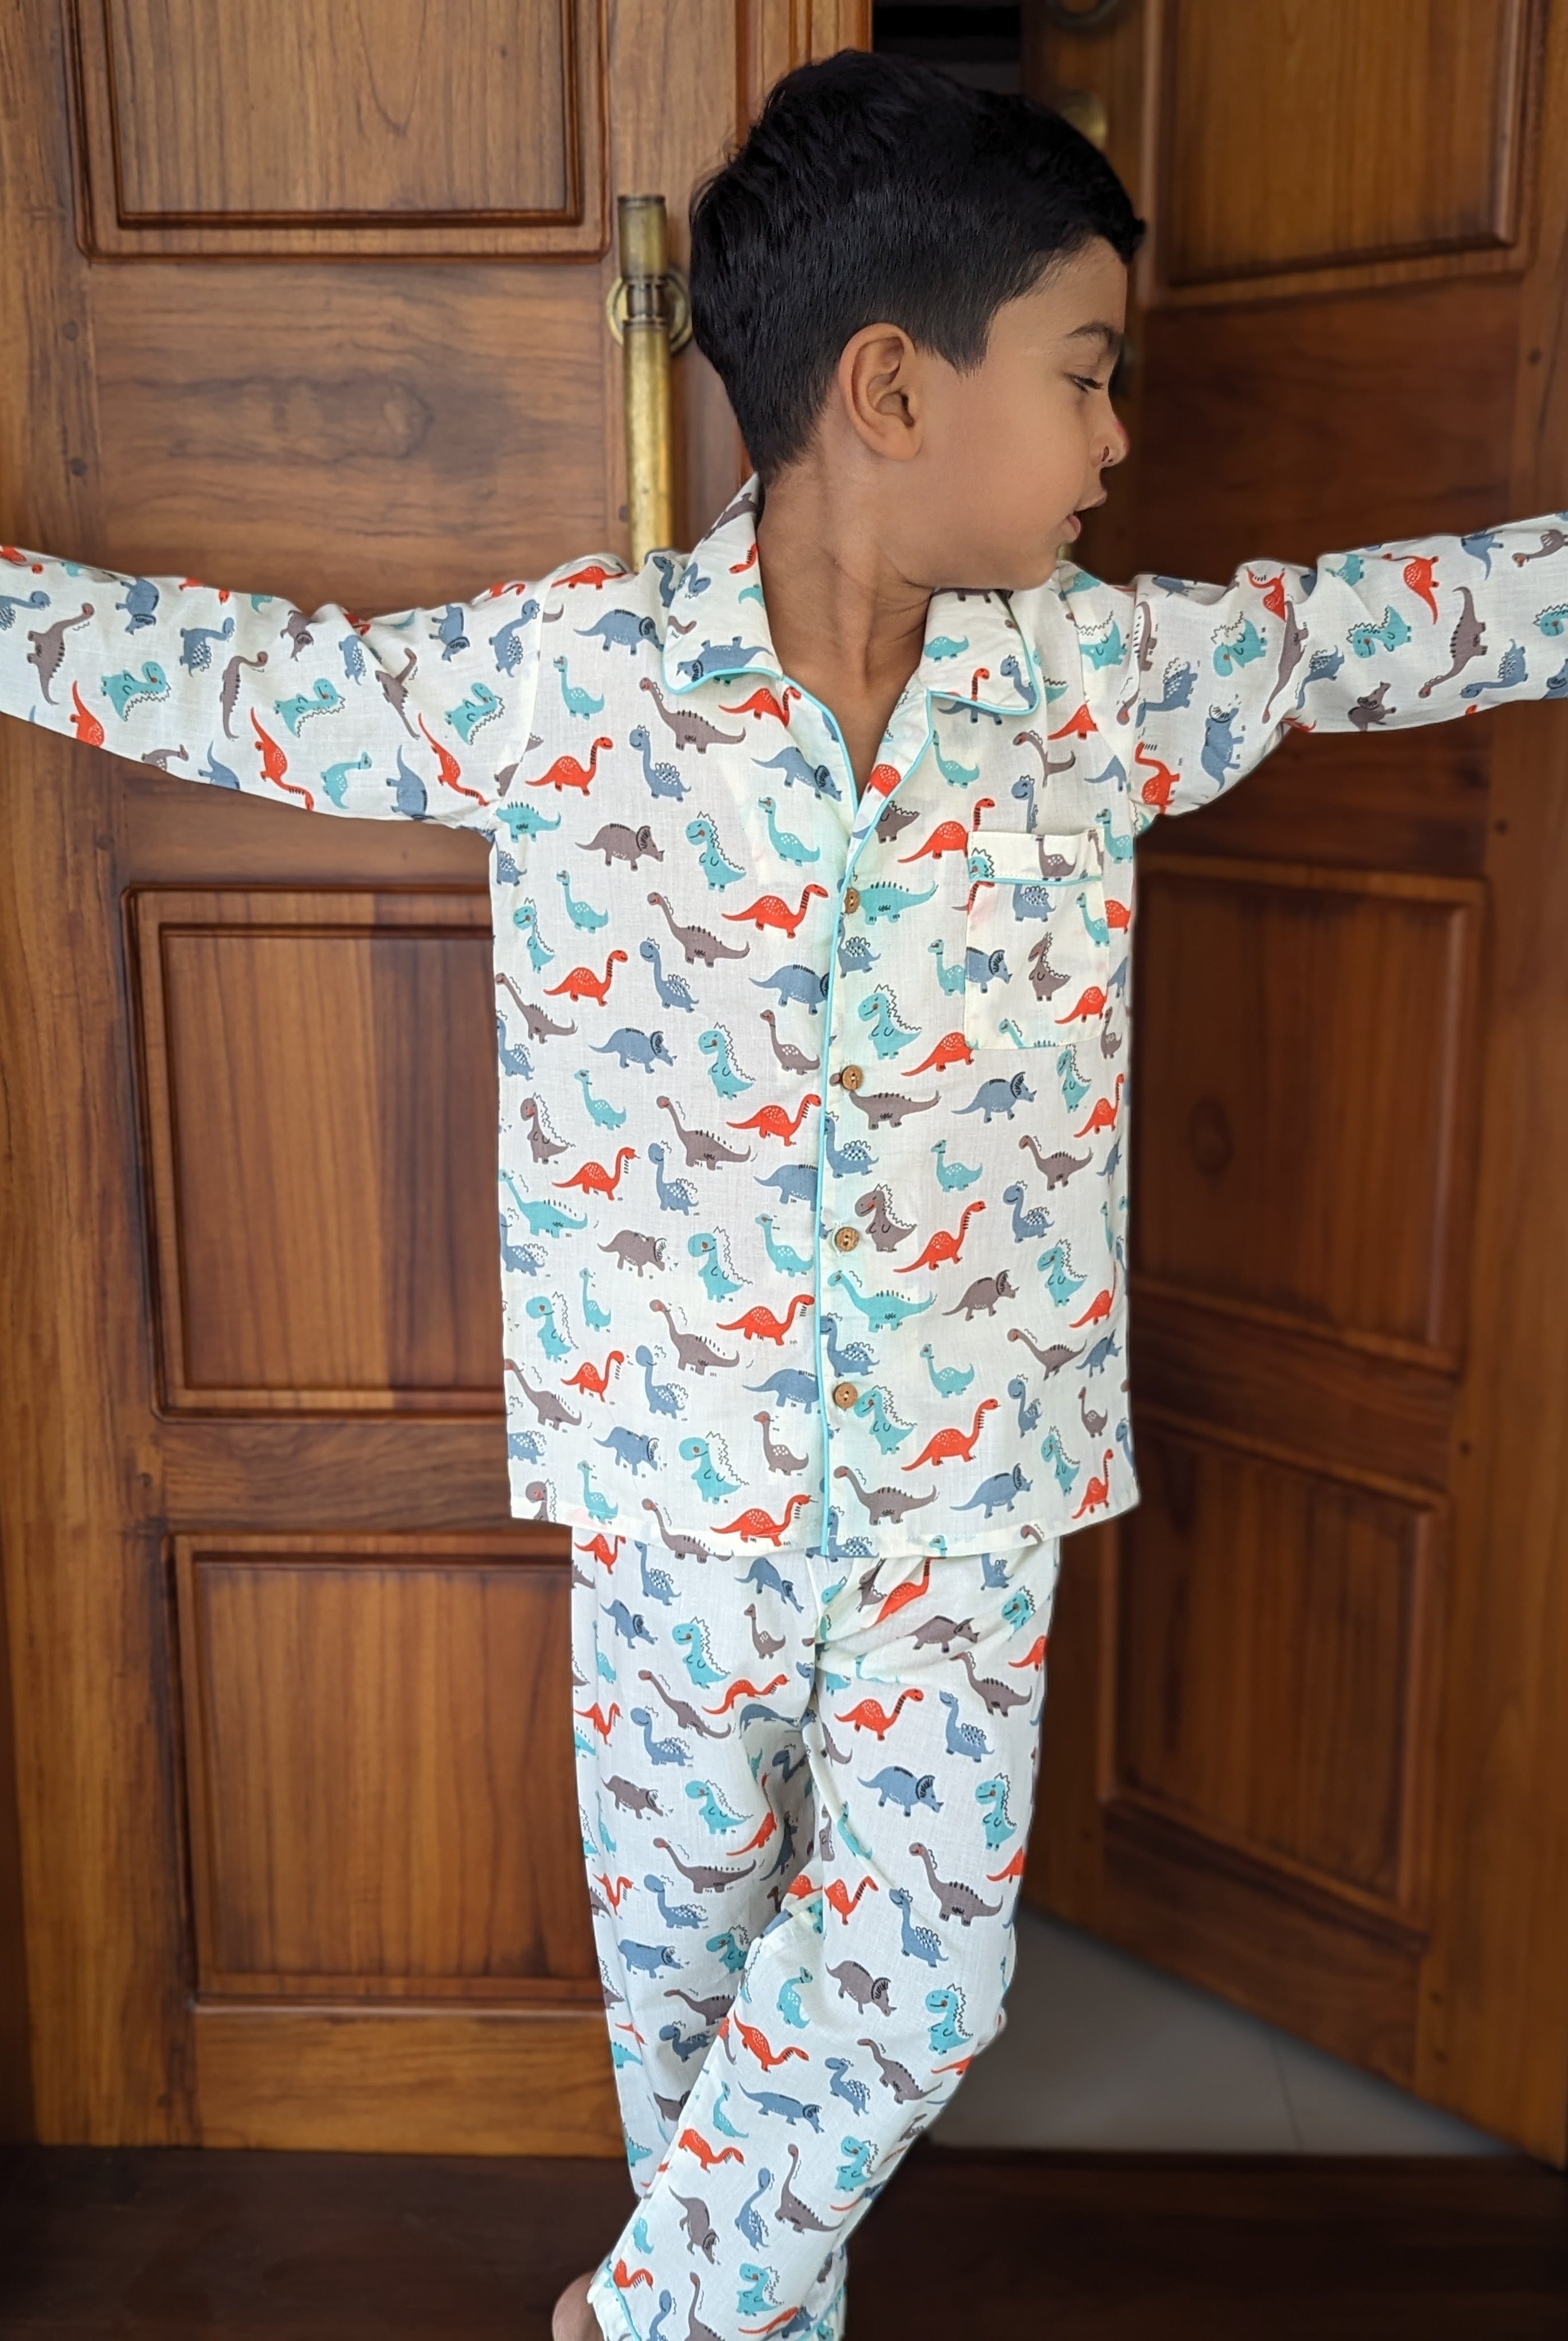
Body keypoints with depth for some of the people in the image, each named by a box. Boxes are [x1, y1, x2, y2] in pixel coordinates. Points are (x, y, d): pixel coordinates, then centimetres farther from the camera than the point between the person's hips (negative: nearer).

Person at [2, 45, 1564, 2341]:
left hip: (968, 1481, 2)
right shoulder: (558, 674, -14)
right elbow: (213, 673, -2)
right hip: (673, 1463, -1)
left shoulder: (1113, 676, -6)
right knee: (688, 1938, 18)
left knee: (925, 1968, 9)